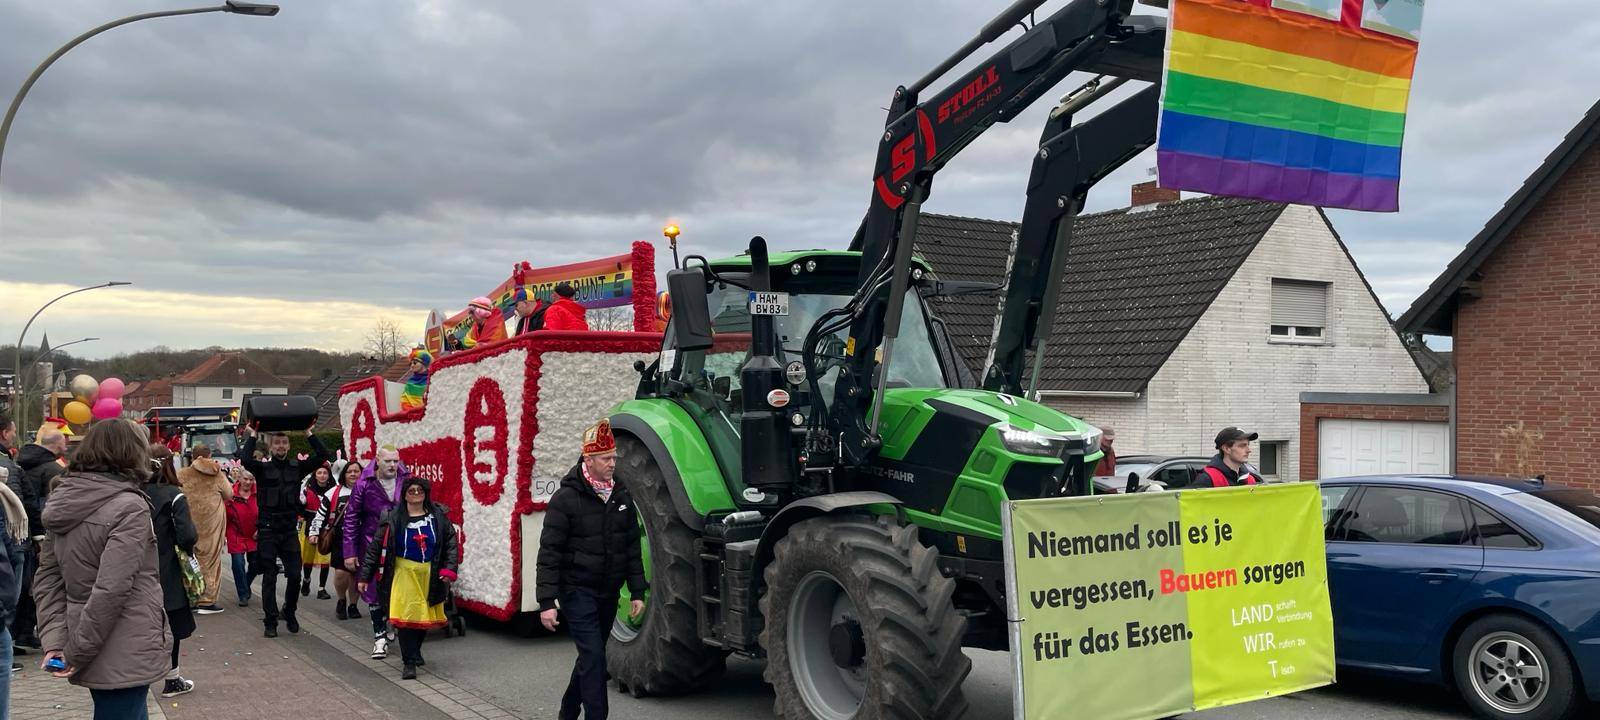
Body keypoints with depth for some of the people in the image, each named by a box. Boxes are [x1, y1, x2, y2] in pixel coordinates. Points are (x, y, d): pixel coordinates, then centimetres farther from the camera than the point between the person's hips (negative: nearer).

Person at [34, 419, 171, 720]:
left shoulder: (63, 502, 7)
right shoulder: (129, 508, -17)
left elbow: (46, 580, 6)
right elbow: (110, 590, -22)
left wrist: (55, 641, 0)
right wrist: (76, 652, -14)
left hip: (92, 656, 8)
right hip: (124, 658, -8)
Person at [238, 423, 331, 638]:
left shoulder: (297, 466, 7)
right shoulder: (262, 467, -1)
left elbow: (322, 456, -3)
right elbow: (245, 459, -22)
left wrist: (309, 434, -1)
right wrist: (253, 435, -11)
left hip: (290, 529, 2)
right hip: (268, 530, -2)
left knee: (294, 576, 1)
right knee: (269, 578, 2)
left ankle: (289, 614, 22)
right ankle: (270, 622, 8)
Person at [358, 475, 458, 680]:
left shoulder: (438, 515, 4)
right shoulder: (393, 518, -1)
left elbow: (451, 542, 6)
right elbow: (376, 547, 1)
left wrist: (449, 569, -5)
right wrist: (365, 576, 0)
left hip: (431, 575, 2)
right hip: (404, 573, -2)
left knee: (426, 615, 11)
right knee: (405, 616, -11)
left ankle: (415, 650, 36)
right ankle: (409, 663, -4)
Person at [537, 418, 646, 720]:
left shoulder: (621, 496, 5)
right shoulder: (566, 498, -12)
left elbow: (632, 547, 11)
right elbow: (549, 553, -12)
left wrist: (637, 592, 7)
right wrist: (547, 602, -16)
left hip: (608, 592, 6)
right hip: (578, 590, -6)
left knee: (591, 655, 17)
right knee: (594, 656, -13)